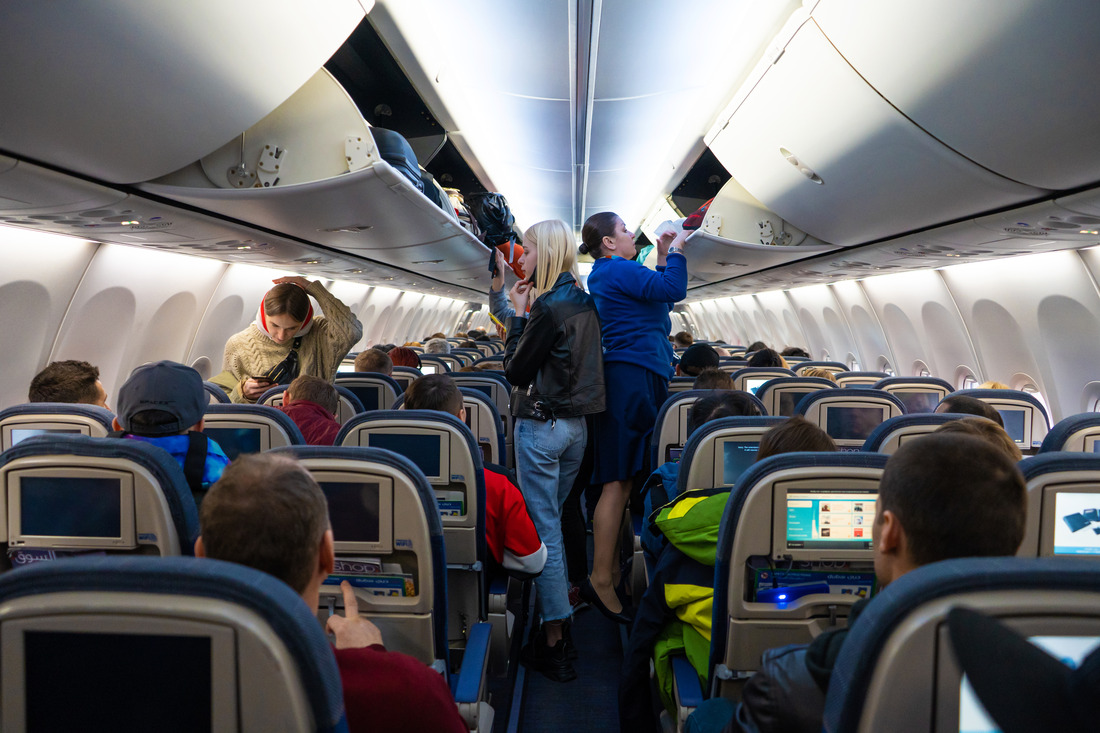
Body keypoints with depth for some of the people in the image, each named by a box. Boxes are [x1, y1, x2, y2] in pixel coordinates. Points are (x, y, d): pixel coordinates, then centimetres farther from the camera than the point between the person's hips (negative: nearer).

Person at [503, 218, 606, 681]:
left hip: (541, 426, -9)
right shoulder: (584, 303, 9)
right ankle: (556, 626, 30)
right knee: (554, 524, 19)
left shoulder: (548, 308, -17)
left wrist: (519, 315, -5)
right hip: (576, 425, 9)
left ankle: (553, 646, 3)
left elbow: (515, 371, -12)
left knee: (542, 530, -2)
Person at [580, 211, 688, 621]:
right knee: (619, 480, -12)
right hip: (632, 376, -11)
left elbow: (657, 295, 29)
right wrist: (675, 253, 2)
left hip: (632, 377, 11)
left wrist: (662, 259, 23)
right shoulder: (618, 269, -7)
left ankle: (613, 569, 16)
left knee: (624, 479, 10)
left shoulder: (606, 274, 24)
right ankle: (600, 579, -11)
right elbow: (674, 291, -14)